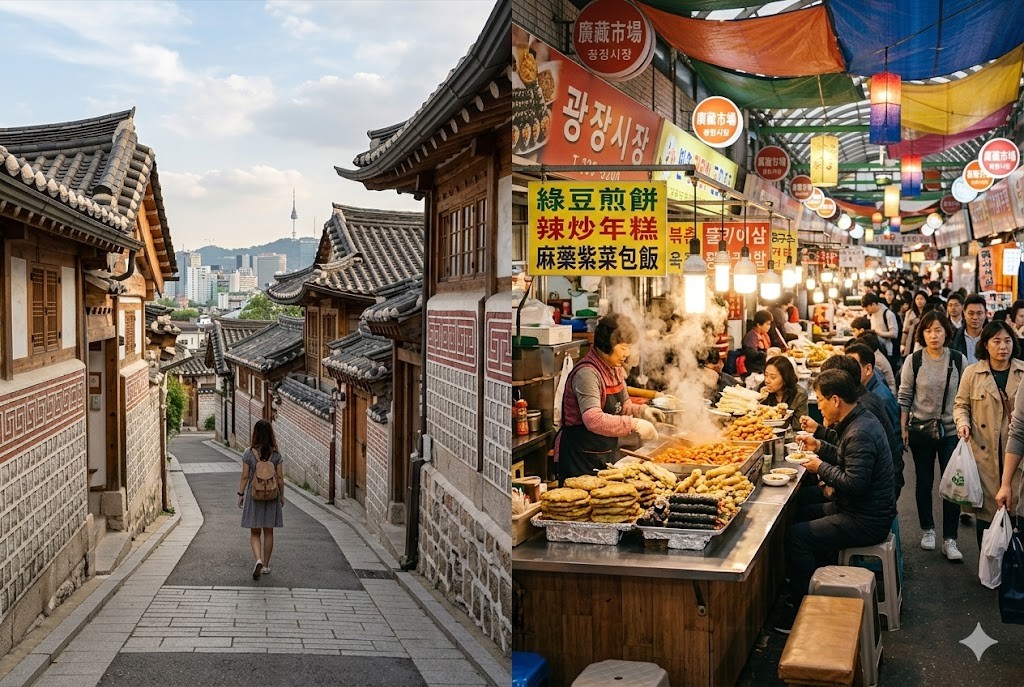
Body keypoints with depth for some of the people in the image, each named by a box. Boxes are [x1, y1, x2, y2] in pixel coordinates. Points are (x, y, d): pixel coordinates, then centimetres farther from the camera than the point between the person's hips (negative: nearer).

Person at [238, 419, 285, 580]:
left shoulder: (249, 453, -9)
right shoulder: (276, 454, -6)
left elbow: (245, 477, -6)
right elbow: (280, 477, -2)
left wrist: (240, 494, 5)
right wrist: (282, 495, 10)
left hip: (253, 495, -1)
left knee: (254, 532, 9)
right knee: (268, 532, 12)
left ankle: (258, 560, -13)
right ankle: (266, 565, 19)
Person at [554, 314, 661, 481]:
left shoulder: (616, 369, 8)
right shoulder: (587, 373, -22)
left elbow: (623, 406, 20)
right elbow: (594, 420, -33)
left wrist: (642, 411, -1)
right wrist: (634, 424, -33)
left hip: (609, 453, 9)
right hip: (580, 457, -9)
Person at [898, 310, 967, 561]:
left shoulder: (959, 360, -3)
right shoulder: (914, 361, -5)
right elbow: (904, 397, 0)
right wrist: (903, 428, -3)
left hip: (951, 430, 0)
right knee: (924, 481, 11)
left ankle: (949, 539, 5)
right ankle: (927, 530, 29)